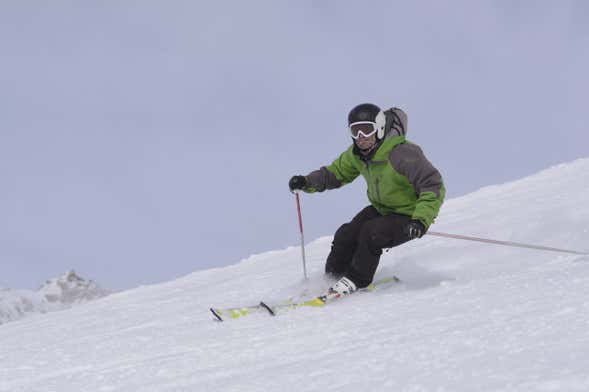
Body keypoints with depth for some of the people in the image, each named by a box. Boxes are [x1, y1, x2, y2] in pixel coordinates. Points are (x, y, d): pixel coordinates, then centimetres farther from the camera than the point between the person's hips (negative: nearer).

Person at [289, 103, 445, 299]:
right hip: (380, 209, 7)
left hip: (408, 217, -7)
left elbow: (434, 187, -31)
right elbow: (337, 172, 12)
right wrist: (308, 182, -6)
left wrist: (421, 220, -44)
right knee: (346, 235, -10)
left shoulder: (402, 154, -31)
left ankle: (355, 281, -9)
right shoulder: (357, 154, -6)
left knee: (370, 234, -28)